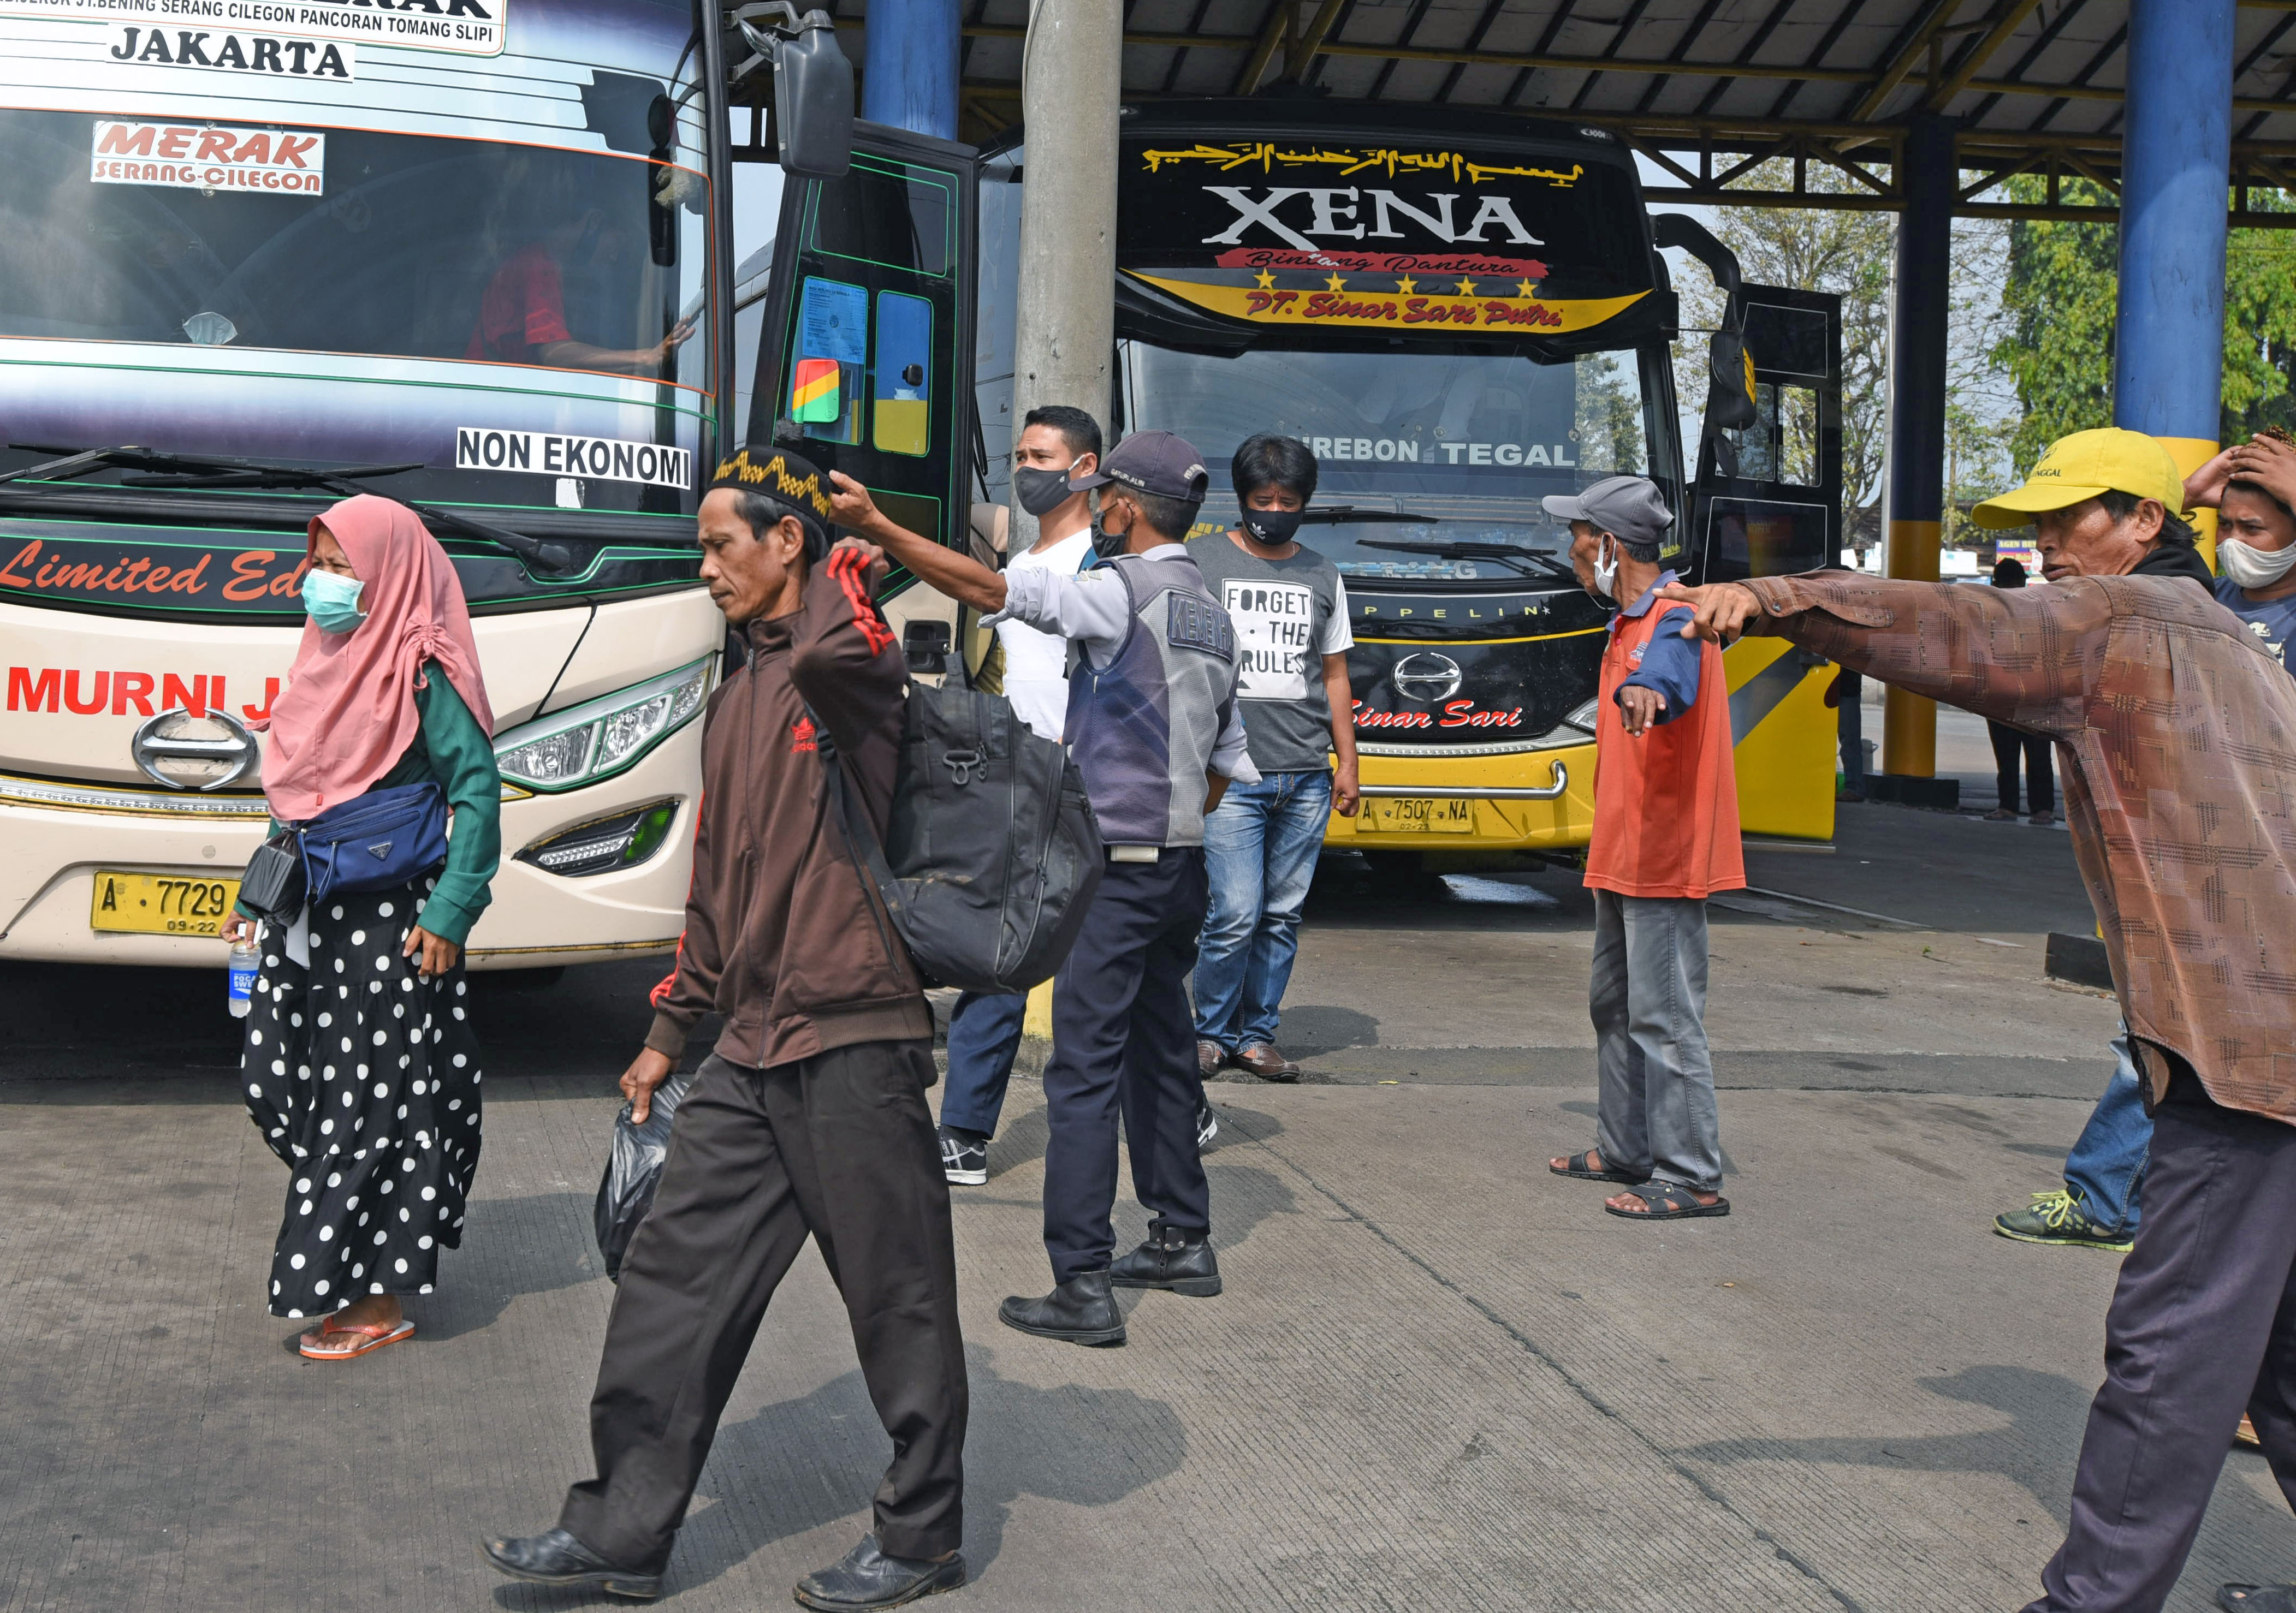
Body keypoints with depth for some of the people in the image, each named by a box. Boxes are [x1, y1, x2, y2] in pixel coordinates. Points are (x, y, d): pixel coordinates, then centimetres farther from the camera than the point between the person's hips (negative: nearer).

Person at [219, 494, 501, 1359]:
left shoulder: (420, 674, -13)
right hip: (310, 921, 8)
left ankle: (378, 1302, 7)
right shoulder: (330, 657, 11)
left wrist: (450, 911, -20)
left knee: (369, 1107, -2)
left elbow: (477, 787, -17)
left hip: (386, 925, -8)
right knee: (277, 1083, 11)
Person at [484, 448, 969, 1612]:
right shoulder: (735, 700, 17)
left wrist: (850, 562, -16)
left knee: (897, 1297, 4)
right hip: (751, 1051, 8)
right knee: (673, 1277, 9)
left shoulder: (850, 666, -9)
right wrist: (668, 1032, 24)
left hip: (854, 1043, -8)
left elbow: (835, 648, -38)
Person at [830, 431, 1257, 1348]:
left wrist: (877, 528, -28)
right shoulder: (1211, 615, 15)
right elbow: (1231, 762, 20)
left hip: (1117, 870, -9)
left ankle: (1082, 1288, -7)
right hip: (1180, 868, 9)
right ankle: (1183, 1241, 29)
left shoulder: (1125, 594, -13)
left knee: (1083, 1070, -7)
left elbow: (997, 590, -26)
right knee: (1160, 1054, 19)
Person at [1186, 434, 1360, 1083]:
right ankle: (1211, 1032, 9)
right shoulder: (1202, 561, 4)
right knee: (1236, 915, -9)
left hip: (1307, 779, 4)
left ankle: (1257, 1035, 16)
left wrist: (1347, 762, 14)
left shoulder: (1322, 575, 15)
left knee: (1283, 915, 6)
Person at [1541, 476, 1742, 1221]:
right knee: (1615, 1007, 19)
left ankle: (1692, 1179, -4)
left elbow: (1672, 670, -41)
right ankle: (1626, 1151, 30)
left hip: (1664, 857, -11)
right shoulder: (1626, 621, 15)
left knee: (1666, 1018, -9)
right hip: (1621, 854, 11)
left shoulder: (1675, 616, -18)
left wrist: (1647, 689, -62)